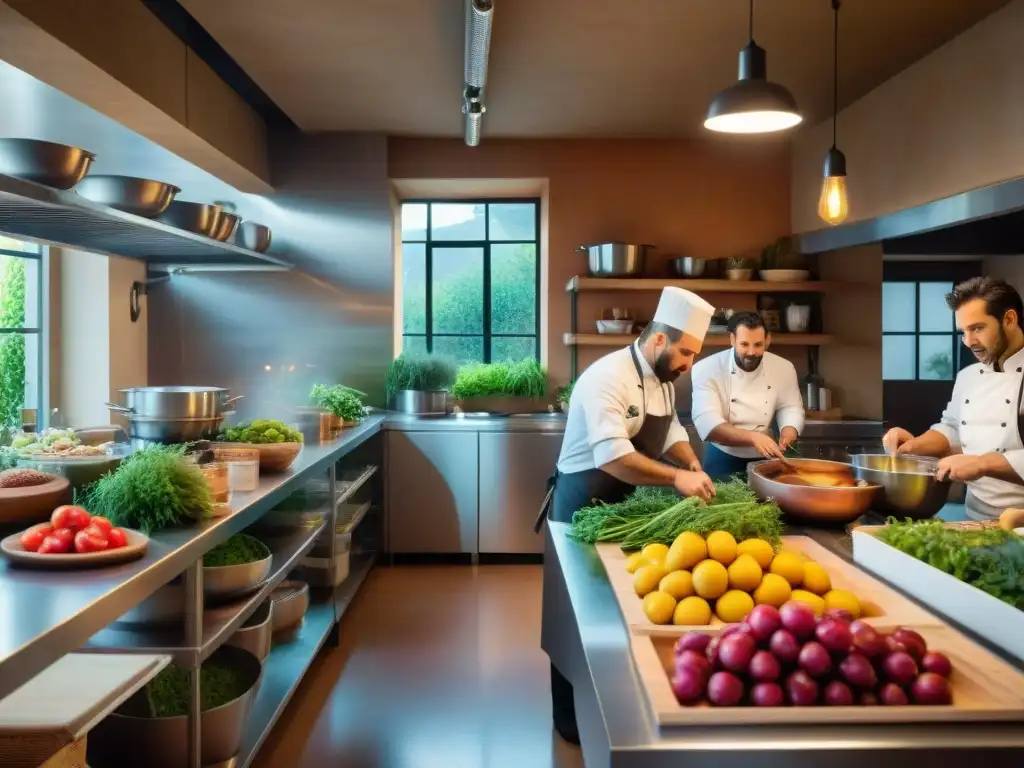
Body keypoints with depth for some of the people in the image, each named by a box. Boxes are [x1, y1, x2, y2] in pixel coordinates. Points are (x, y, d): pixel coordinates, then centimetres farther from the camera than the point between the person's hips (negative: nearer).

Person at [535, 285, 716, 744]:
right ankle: (572, 717, 18)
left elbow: (671, 432, 12)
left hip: (625, 502, 9)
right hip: (586, 504, -9)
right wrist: (675, 478, -35)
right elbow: (612, 457, -35)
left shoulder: (662, 379, 5)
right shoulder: (609, 377, -25)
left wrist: (694, 467, -6)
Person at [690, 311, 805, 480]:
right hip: (723, 460, -3)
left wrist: (788, 432, -24)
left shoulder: (784, 368, -5)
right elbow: (707, 423, -26)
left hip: (766, 459, 3)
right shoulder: (706, 369, -17)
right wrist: (753, 437, -41)